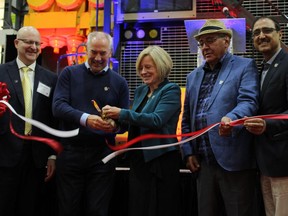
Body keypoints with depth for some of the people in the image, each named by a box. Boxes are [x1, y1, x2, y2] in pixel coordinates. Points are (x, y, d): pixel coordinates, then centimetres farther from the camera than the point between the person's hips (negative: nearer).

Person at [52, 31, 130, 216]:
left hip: (103, 154, 1)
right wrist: (85, 119, -25)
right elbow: (58, 106, -7)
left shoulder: (119, 82, 7)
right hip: (70, 152, 0)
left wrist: (115, 124, -17)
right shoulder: (69, 73, 5)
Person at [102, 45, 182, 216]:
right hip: (138, 160, 7)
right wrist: (116, 118, -6)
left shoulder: (171, 90, -8)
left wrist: (122, 113, -25)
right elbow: (134, 123, 14)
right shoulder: (140, 91, 13)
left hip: (161, 161, -7)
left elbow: (156, 120, -23)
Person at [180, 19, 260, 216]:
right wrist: (188, 151, 10)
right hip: (203, 163, 6)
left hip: (234, 161, -5)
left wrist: (231, 118, -36)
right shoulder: (193, 76, 18)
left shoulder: (245, 67, 0)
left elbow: (248, 101, -16)